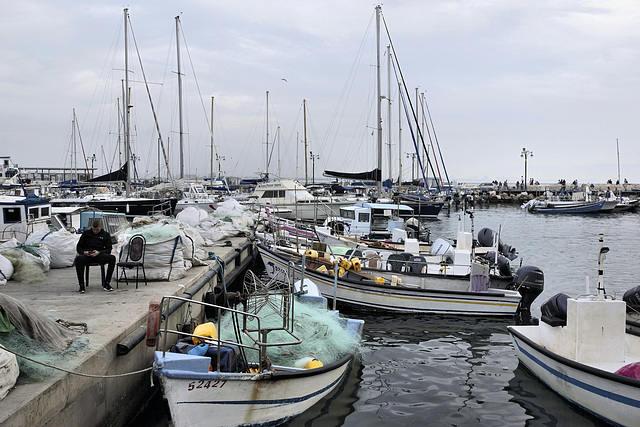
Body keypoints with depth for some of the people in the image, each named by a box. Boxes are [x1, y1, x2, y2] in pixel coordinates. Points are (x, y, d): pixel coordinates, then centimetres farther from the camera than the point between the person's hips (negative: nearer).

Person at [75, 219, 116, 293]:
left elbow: (108, 249, 8)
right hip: (86, 255, 0)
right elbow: (78, 247, 15)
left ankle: (106, 283, -23)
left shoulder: (106, 235, 15)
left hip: (99, 255, 0)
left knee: (112, 258, -32)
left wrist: (99, 252, -13)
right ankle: (81, 285, -31)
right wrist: (84, 252, -9)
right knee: (79, 258, -38)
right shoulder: (86, 233, 16)